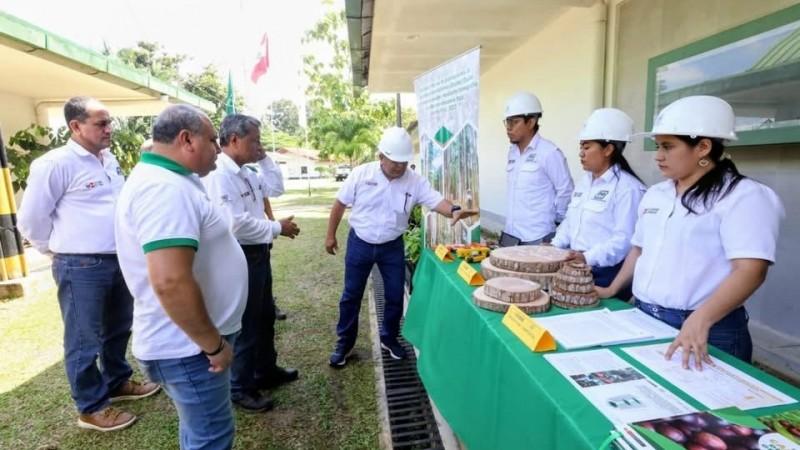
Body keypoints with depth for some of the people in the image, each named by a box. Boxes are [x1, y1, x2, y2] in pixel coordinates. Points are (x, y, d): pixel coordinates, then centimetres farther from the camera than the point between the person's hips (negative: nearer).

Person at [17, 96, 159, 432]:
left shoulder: (110, 160, 10)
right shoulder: (55, 164, -13)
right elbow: (31, 219, -7)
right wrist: (62, 249, 4)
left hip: (119, 260, 7)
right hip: (82, 267, -7)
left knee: (118, 329, 21)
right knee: (84, 341, 8)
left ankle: (117, 382, 40)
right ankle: (91, 408, 24)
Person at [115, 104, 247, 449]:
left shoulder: (164, 180, 10)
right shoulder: (166, 188, -25)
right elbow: (170, 282, -35)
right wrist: (215, 344, -23)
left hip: (189, 341, 10)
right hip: (188, 346, -10)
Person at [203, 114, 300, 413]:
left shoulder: (246, 172, 8)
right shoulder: (218, 175, -22)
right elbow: (237, 223, -29)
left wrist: (265, 159, 9)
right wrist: (278, 228, -18)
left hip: (258, 253, 10)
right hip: (240, 257, -10)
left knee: (265, 316, 22)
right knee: (245, 323, 5)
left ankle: (267, 370, 41)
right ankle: (241, 388, 25)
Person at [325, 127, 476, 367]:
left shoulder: (415, 181, -10)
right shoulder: (361, 174, -12)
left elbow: (436, 201, -20)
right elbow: (340, 204, -3)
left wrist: (454, 211, -42)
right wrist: (331, 235, 0)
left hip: (392, 247, 2)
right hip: (360, 244, -1)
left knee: (395, 296, 8)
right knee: (351, 296, 9)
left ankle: (389, 338, 33)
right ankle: (344, 343, 27)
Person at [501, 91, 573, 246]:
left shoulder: (549, 153, -13)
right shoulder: (512, 152, 9)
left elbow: (566, 191, -9)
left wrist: (553, 219, 0)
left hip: (538, 237, -7)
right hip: (510, 234, 7)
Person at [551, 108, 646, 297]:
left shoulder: (628, 187, -15)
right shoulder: (585, 181, 11)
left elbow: (625, 238, -22)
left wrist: (589, 258, -29)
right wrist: (556, 245, 2)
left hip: (607, 274, -8)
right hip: (577, 268, 8)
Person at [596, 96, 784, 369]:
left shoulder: (744, 197, -10)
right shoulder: (655, 194, 9)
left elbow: (750, 270, -20)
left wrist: (699, 321, -31)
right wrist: (612, 290, 14)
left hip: (708, 330, -6)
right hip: (644, 319, 6)